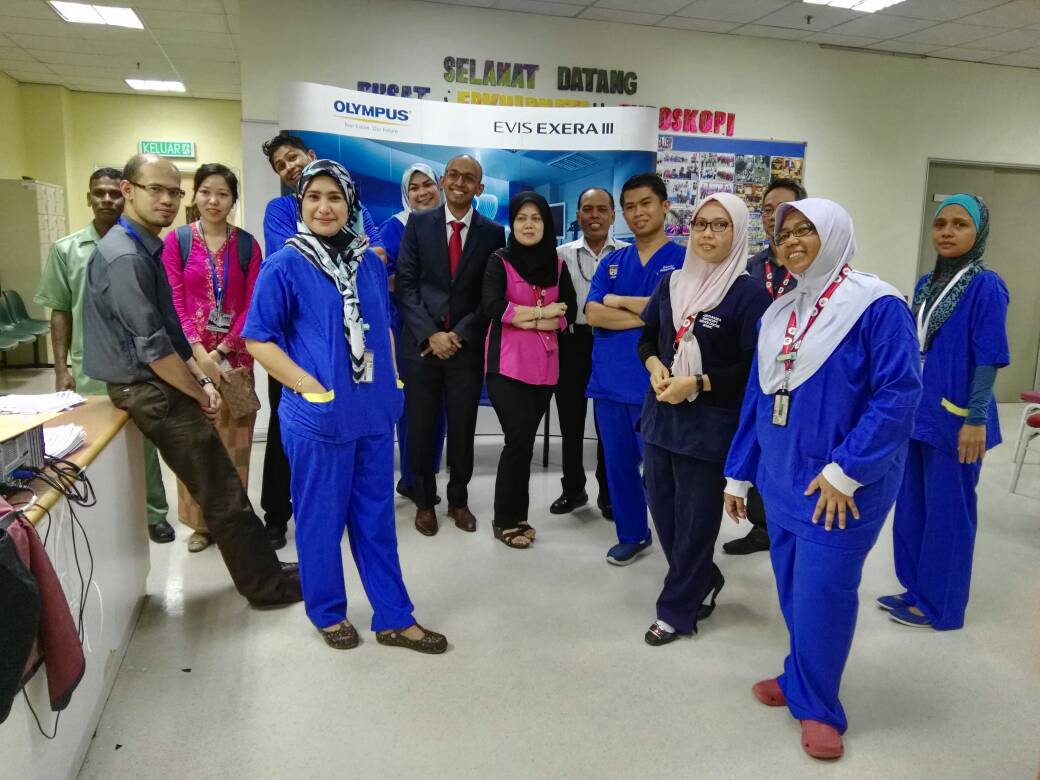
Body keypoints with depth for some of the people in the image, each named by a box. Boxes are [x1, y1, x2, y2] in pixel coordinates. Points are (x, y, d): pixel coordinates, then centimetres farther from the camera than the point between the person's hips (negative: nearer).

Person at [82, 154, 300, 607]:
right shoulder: (125, 258, -19)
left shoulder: (145, 249, 13)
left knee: (218, 489, 15)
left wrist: (199, 380, 3)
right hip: (154, 393, -10)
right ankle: (265, 583, 9)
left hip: (160, 386, 10)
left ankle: (261, 572, 27)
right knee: (223, 495, -3)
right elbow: (152, 348, -22)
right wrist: (200, 394, -10)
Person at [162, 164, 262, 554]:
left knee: (234, 440, 7)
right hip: (190, 354, 0)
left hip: (235, 354, 1)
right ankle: (200, 523, 18)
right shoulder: (177, 239, 2)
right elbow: (173, 301, -4)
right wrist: (199, 352, -15)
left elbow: (253, 304, -1)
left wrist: (223, 350, -11)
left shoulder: (247, 244, 3)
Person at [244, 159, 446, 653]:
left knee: (376, 517, 14)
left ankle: (394, 618, 26)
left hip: (374, 411, 5)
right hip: (317, 416, -5)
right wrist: (307, 385, -15)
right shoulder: (283, 266, -7)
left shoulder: (369, 261, 7)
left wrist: (391, 380, 8)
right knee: (320, 519, 9)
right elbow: (258, 340, -6)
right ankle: (328, 613, 31)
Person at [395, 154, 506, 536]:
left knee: (463, 428, 8)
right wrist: (430, 334, -11)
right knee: (421, 426, 6)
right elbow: (405, 285, -2)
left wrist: (459, 335, -8)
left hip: (467, 344, 0)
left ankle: (459, 500, 26)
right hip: (421, 342, 0)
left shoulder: (493, 233, 3)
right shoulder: (418, 224, 3)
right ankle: (424, 501, 22)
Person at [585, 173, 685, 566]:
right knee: (618, 463, 13)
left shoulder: (684, 259, -1)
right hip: (609, 380, 5)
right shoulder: (611, 262, 11)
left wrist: (619, 301, -4)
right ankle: (632, 534, 30)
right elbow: (593, 314, -2)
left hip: (655, 382, -4)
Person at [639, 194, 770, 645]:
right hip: (661, 414, 6)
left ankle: (678, 609, 24)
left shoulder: (749, 293, -10)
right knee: (661, 507, 14)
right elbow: (647, 336, 16)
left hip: (710, 424, -6)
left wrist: (697, 384, -19)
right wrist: (655, 366, -5)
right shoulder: (672, 282, 8)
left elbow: (755, 368, -13)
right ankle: (703, 581, 39)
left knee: (694, 518, 5)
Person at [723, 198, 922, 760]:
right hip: (782, 477, 6)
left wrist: (846, 470, -20)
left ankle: (818, 706, 21)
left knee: (823, 592, 1)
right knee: (793, 587, 16)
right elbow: (758, 396, 12)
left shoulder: (877, 306, -12)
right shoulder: (778, 313, 9)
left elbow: (898, 394, -18)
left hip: (838, 486, -6)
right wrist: (739, 473, 13)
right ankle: (801, 678, 36)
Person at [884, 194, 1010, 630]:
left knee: (947, 512, 5)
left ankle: (940, 606, 19)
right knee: (912, 506, 15)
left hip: (955, 419, -7)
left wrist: (976, 419, -18)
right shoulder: (925, 284, 9)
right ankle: (916, 590, 31)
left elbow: (989, 359, -14)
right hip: (917, 414, 7)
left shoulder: (986, 287, -11)